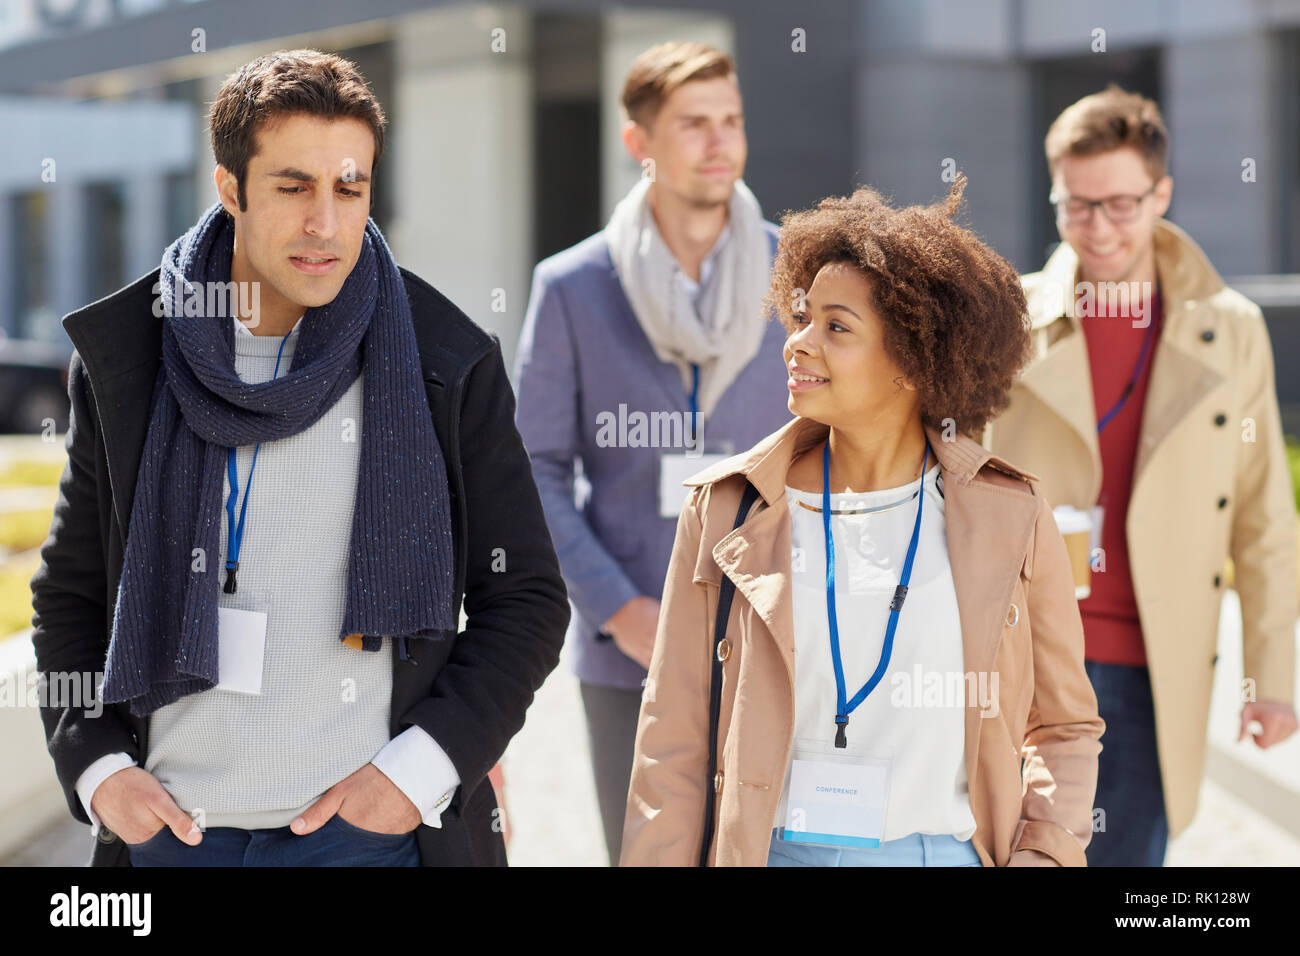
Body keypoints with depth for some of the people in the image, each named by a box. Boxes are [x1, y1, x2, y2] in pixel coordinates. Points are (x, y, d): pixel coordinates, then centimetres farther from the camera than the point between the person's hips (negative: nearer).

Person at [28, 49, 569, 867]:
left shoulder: (447, 367, -2)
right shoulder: (126, 360, 4)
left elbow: (527, 600, 1)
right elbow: (70, 593, 12)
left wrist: (420, 768, -10)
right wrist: (94, 765, -2)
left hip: (374, 829, -2)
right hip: (170, 827, 2)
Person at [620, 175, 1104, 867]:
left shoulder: (1008, 516, 1)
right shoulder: (727, 512, 1)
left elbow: (1065, 725, 9)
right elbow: (673, 744, 1)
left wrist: (1042, 853, -5)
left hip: (949, 849, 0)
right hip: (777, 850, 0)